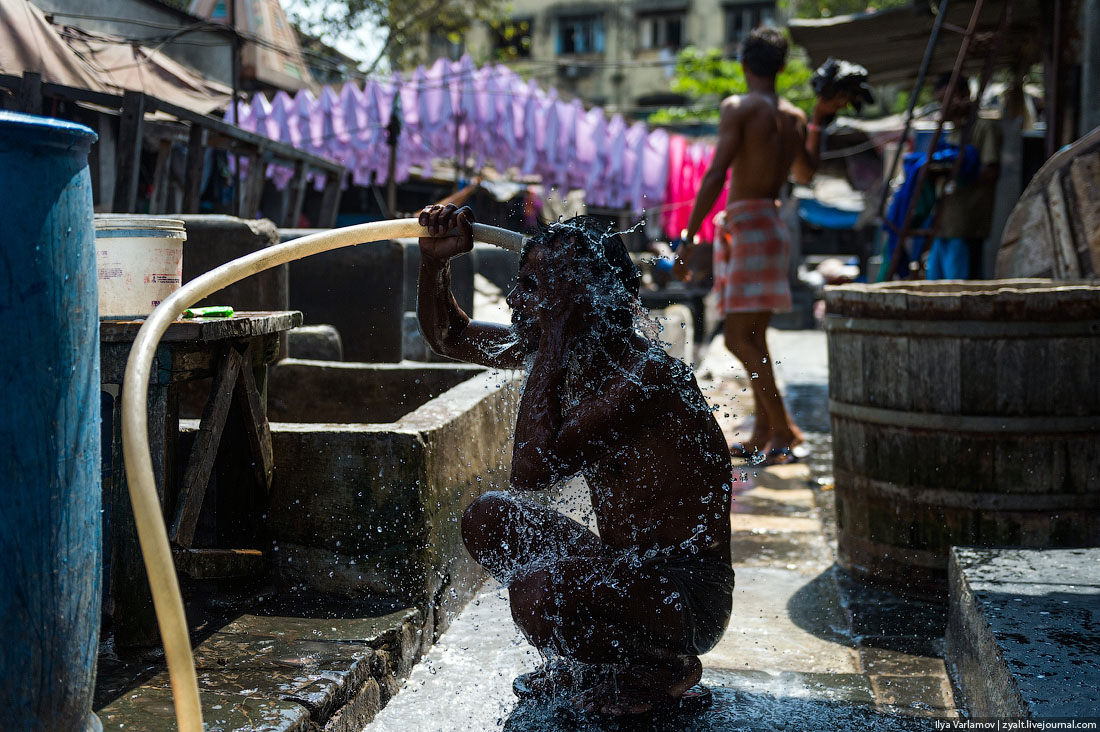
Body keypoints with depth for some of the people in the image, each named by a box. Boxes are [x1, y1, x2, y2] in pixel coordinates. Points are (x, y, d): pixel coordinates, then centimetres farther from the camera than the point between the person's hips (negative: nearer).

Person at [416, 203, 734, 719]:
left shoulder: (647, 377, -28)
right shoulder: (565, 350, 0)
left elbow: (532, 470, -38)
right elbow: (447, 336, 13)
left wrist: (554, 334, -33)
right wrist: (434, 259, -6)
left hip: (690, 595, -9)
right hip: (626, 568, 9)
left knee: (536, 595, -31)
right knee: (486, 519, 9)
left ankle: (664, 668, -1)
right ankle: (586, 658, 17)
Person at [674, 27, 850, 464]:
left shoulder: (738, 107, -9)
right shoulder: (795, 118, 14)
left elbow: (716, 175, -17)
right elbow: (805, 172, 31)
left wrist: (689, 236, -16)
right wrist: (820, 120, 36)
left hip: (746, 227, -8)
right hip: (773, 226, 8)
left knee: (739, 338, -10)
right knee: (753, 336, 14)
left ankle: (783, 429, -15)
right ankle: (762, 436, 17)